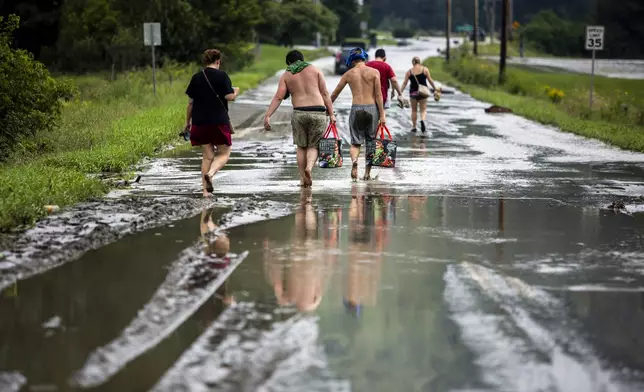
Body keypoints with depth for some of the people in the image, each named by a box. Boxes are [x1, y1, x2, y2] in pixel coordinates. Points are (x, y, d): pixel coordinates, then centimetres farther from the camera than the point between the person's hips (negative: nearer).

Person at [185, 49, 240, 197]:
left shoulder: (196, 77, 6)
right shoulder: (222, 76, -5)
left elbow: (191, 102, 8)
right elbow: (229, 97, -12)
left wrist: (188, 121, 17)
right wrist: (236, 91, 11)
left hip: (200, 122, 4)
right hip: (219, 121, -4)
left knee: (207, 155, 11)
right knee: (224, 153, 7)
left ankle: (206, 190, 6)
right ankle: (210, 173, -22)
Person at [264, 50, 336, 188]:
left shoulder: (286, 76, 11)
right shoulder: (314, 70, 11)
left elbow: (278, 97, 1)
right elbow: (325, 93, 6)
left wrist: (267, 116, -1)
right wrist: (331, 114, 7)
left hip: (299, 113, 0)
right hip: (318, 113, 0)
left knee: (301, 147, 14)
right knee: (313, 146, 8)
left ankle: (303, 178, 11)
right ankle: (309, 167, -20)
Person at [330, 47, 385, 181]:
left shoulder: (348, 74, 4)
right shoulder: (374, 72, 0)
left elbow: (334, 94, 11)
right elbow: (378, 95, -4)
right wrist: (382, 114, -1)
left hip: (356, 109, 0)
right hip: (371, 108, 0)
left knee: (355, 142, 7)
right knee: (371, 141, 14)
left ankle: (354, 160, -25)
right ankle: (367, 172, 14)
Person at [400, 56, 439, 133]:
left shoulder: (409, 72, 0)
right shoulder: (424, 69, -2)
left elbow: (405, 83, -2)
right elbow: (430, 80, 0)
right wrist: (435, 89, 10)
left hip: (413, 92, 1)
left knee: (414, 110, 14)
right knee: (423, 110, 5)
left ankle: (414, 127, 16)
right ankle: (422, 120, -25)